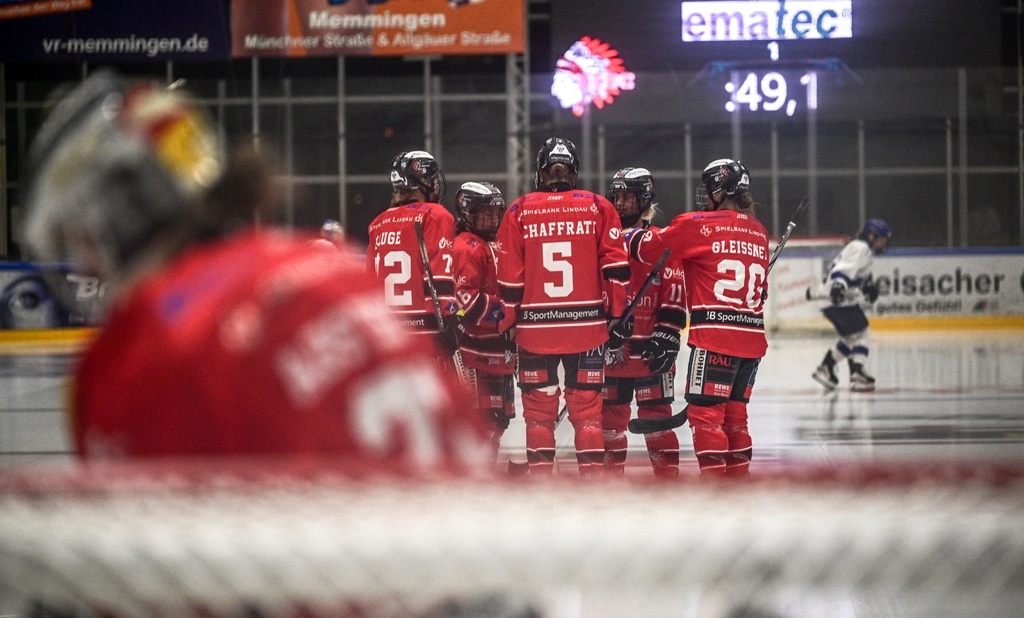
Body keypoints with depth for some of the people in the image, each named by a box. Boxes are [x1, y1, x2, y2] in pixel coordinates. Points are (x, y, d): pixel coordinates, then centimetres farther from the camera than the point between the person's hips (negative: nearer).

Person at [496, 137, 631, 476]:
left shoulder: (519, 211, 2)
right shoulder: (598, 207, 3)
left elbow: (508, 277, 1)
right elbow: (616, 267, 0)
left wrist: (507, 325, 8)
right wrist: (617, 316, 6)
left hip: (534, 326, 0)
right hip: (588, 327, 0)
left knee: (539, 407, 8)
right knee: (586, 405, 6)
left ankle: (540, 476, 7)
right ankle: (592, 474, 3)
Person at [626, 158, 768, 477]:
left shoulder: (699, 225, -6)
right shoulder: (758, 232, 14)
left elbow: (648, 247, 0)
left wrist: (632, 236, 20)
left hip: (714, 337, -7)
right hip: (752, 338, 7)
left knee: (704, 413, -5)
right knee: (733, 414, 15)